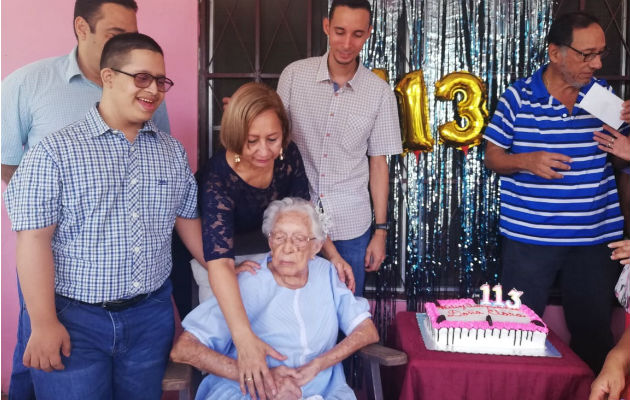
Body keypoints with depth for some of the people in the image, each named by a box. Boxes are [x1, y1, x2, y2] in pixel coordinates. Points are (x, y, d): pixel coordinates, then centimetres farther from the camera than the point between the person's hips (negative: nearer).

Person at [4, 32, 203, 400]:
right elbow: (34, 238, -11)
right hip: (72, 318, -4)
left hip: (151, 315, 4)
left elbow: (189, 219, 13)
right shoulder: (55, 151, -8)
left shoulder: (173, 152, 7)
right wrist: (44, 324, -14)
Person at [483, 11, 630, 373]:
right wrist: (525, 161, -20)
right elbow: (493, 157, 0)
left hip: (596, 238, 3)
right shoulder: (519, 96, -4)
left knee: (595, 333, 13)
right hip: (530, 237, -2)